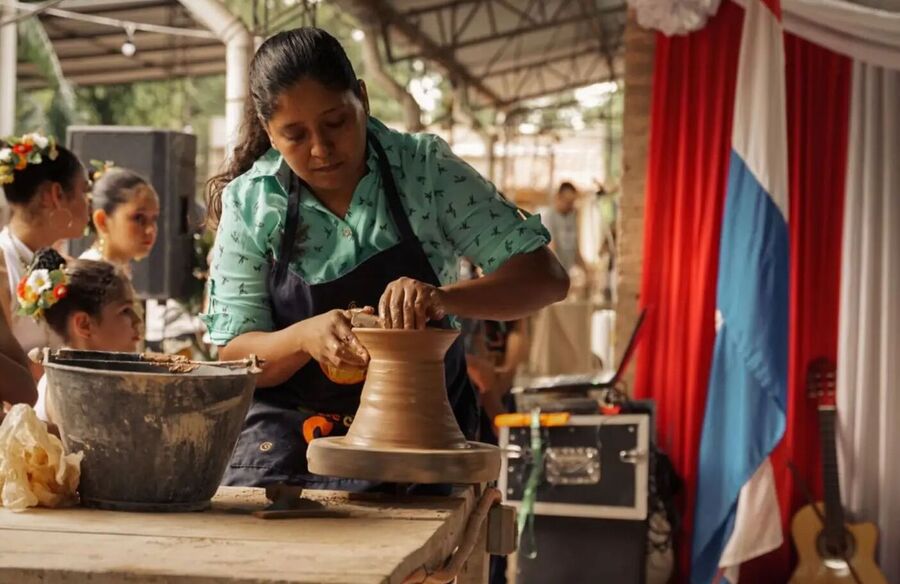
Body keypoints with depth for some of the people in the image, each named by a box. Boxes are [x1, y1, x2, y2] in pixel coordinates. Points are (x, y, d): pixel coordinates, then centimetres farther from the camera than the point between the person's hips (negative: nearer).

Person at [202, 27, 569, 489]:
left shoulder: (425, 169, -7)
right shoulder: (249, 202, -3)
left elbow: (546, 278, -10)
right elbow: (232, 355, -2)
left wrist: (442, 296, -29)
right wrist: (305, 337, -23)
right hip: (292, 429, 1)